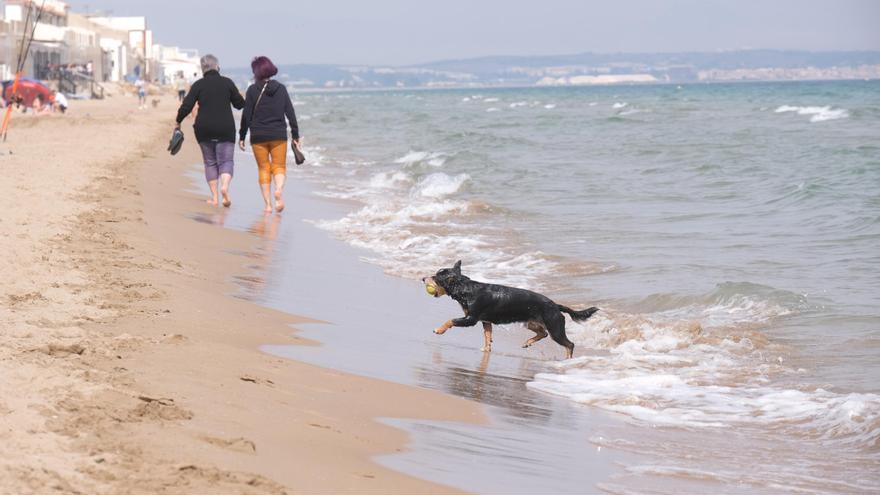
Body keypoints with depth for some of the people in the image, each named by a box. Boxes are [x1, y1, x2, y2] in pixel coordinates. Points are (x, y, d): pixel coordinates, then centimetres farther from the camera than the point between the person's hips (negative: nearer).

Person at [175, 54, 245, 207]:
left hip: (204, 129, 1)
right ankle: (225, 186, -28)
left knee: (210, 162, 12)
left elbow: (186, 106, -4)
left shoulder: (198, 85, -1)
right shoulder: (227, 82, 1)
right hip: (225, 129, -1)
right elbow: (239, 104, 6)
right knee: (225, 160, 2)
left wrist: (178, 122, 11)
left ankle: (214, 197, 8)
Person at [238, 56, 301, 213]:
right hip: (279, 135, 1)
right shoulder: (281, 88, 2)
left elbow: (246, 115, -5)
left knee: (263, 168, 8)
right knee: (279, 166, 8)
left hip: (258, 136, -1)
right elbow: (290, 113, 2)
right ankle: (279, 190, -23)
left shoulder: (253, 90, -5)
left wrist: (242, 136, 3)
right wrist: (295, 135, 8)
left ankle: (268, 204, 4)